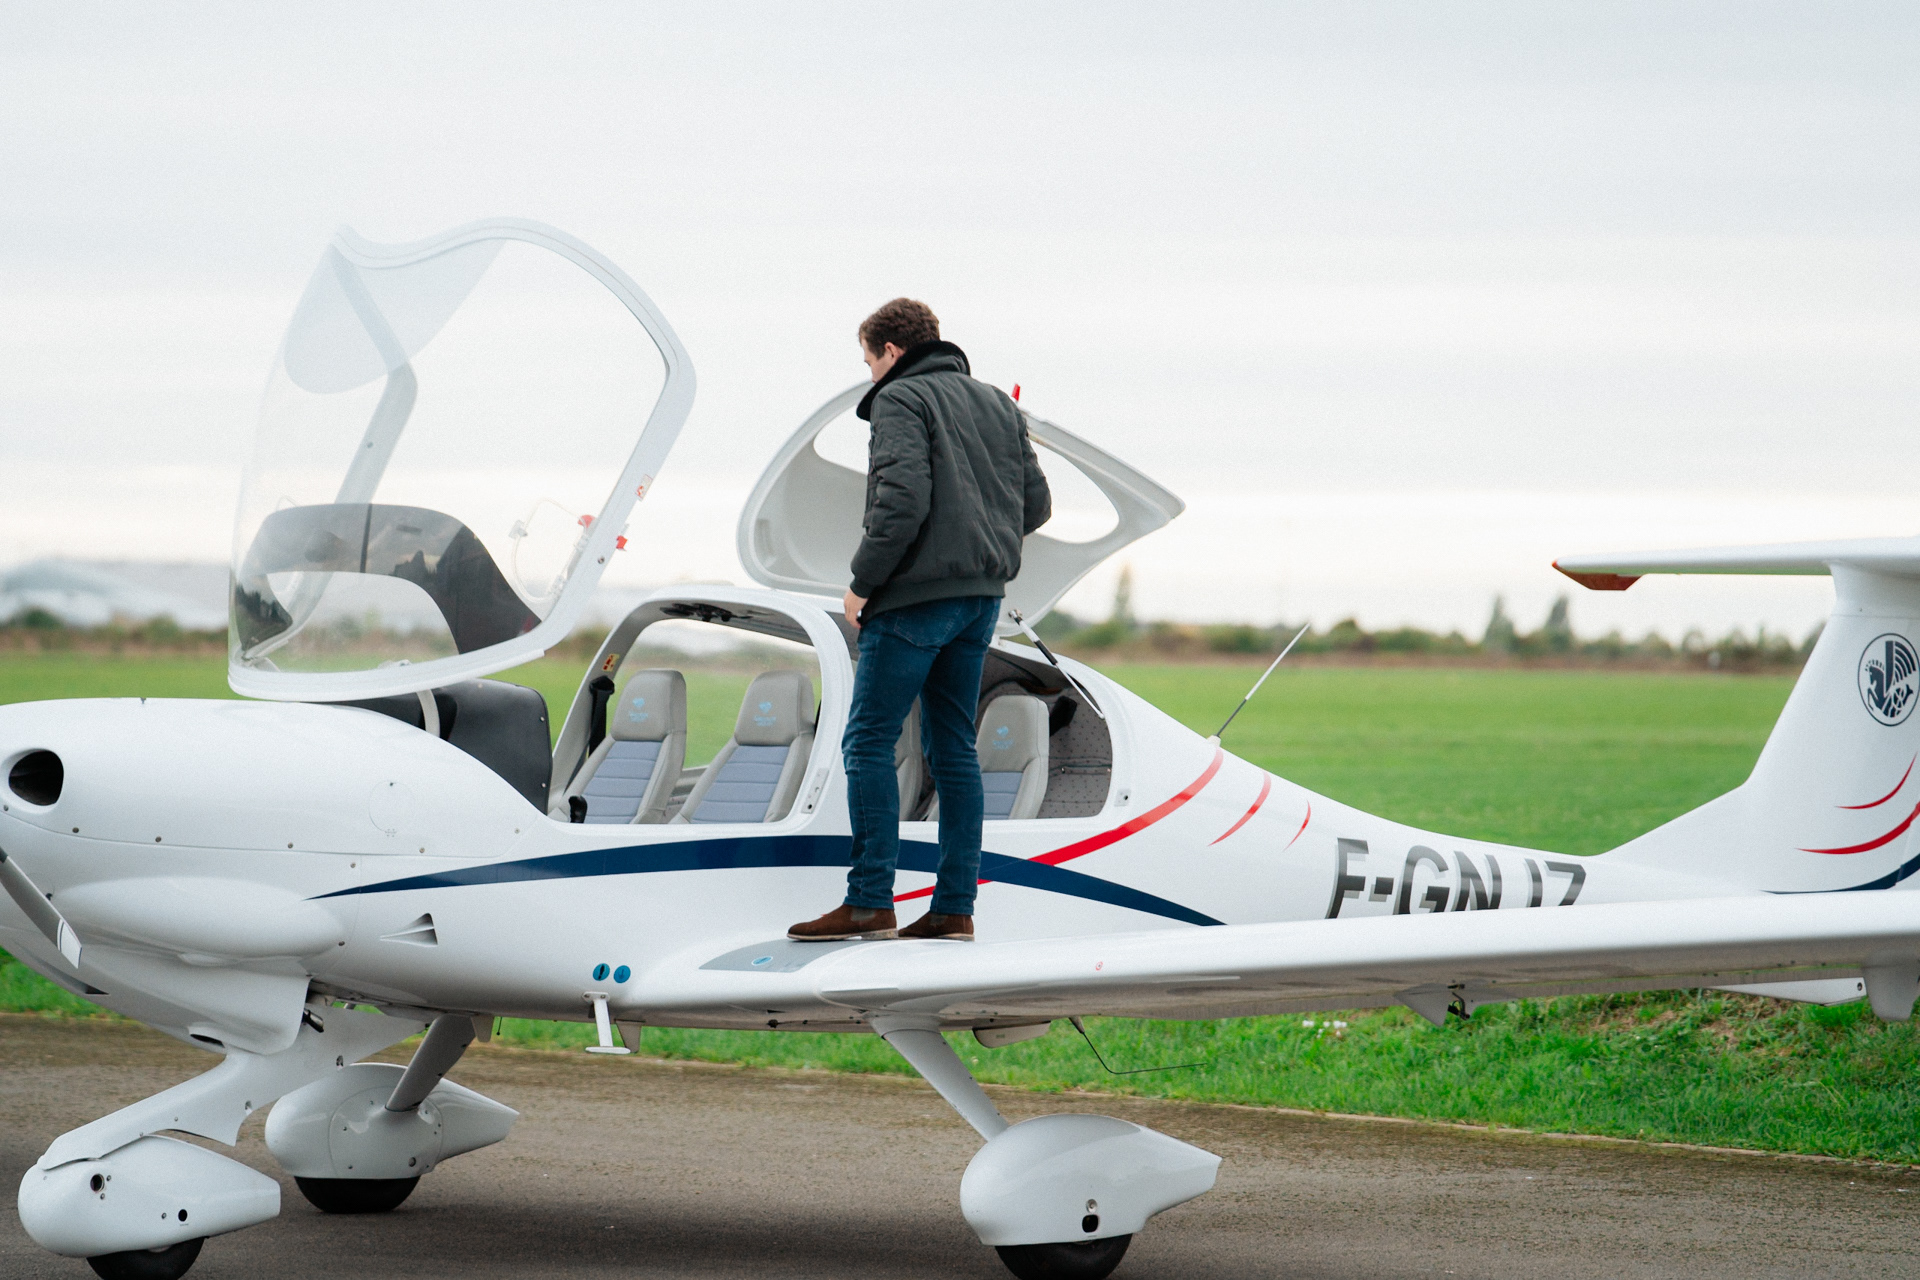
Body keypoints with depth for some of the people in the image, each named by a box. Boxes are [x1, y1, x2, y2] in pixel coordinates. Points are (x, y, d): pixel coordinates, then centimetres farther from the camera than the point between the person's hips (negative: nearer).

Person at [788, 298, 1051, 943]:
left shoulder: (901, 400, -6)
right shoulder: (997, 402, 17)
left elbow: (902, 500, -19)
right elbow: (1036, 505, 15)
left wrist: (862, 581, -11)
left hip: (916, 596, -8)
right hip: (982, 598, 8)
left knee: (868, 742, -4)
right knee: (953, 747, 10)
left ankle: (870, 901, -9)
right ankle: (955, 906, 8)